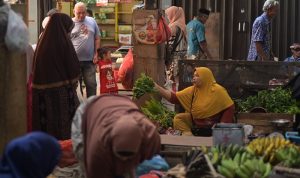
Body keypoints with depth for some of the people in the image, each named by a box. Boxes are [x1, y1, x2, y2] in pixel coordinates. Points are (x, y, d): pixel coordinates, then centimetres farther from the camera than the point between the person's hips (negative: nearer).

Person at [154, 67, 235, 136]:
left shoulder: (217, 90, -15)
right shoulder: (192, 90, -2)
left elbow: (229, 108, -13)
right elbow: (174, 97, -7)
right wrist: (157, 88, -15)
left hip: (213, 126, -5)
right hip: (196, 121, 5)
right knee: (178, 118, -12)